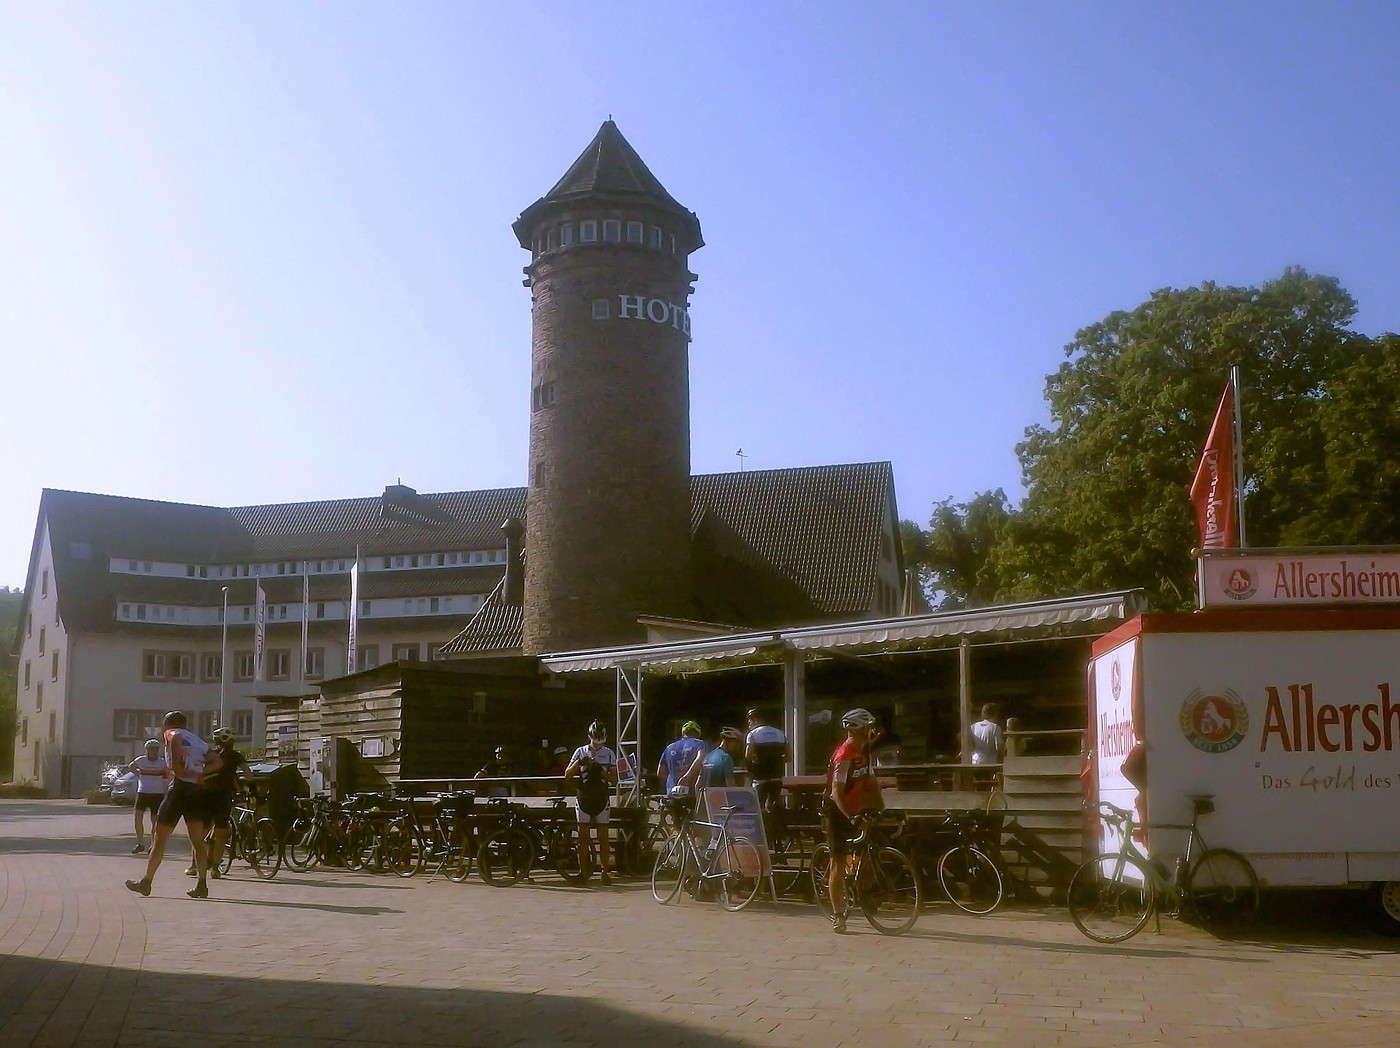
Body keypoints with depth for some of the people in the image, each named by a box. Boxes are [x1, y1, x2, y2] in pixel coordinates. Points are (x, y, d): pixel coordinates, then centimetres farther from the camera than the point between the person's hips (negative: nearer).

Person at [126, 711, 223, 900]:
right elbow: (217, 762, 7)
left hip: (180, 788, -5)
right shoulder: (200, 742, 23)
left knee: (159, 839, 6)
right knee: (197, 841, 8)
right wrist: (199, 773, -1)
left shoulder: (171, 733, 7)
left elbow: (176, 738, -20)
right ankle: (201, 885, 2)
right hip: (198, 791, 5)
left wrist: (176, 763, -16)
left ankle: (146, 882, 12)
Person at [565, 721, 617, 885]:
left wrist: (601, 771, -18)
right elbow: (567, 775, -1)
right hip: (584, 799, 0)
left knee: (603, 837, -1)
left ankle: (605, 872, 5)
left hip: (601, 799, 0)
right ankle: (583, 873, 5)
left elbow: (614, 780, 0)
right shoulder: (580, 752, 4)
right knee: (583, 836, 0)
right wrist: (578, 763, -18)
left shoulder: (609, 754, 3)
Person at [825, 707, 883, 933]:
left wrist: (881, 809, -2)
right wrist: (850, 817, -34)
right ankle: (838, 916, -1)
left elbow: (872, 782, 8)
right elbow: (837, 792, -26)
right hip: (838, 812, -8)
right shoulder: (844, 756, -22)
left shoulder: (863, 752, 6)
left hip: (855, 810, 8)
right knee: (838, 863, -5)